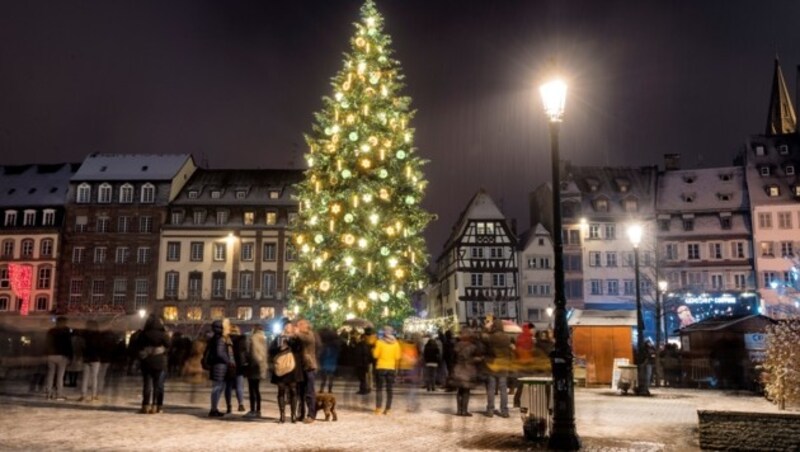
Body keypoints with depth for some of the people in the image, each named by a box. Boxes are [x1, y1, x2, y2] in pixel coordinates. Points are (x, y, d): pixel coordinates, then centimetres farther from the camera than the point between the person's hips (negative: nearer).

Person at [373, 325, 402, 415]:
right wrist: (396, 368, 14)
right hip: (391, 368, 2)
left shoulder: (380, 342, -7)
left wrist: (373, 350, 13)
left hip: (380, 368, -2)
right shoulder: (396, 343, 1)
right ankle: (388, 409, 6)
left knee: (379, 389, 3)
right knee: (389, 389, 8)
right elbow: (397, 357, 0)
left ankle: (378, 408, -5)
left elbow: (375, 355, -6)